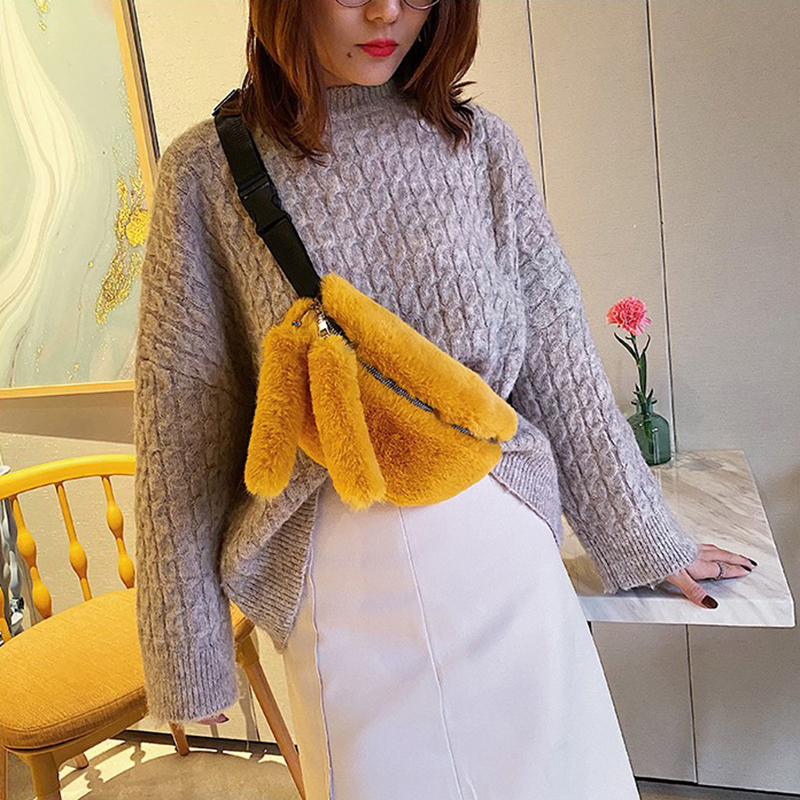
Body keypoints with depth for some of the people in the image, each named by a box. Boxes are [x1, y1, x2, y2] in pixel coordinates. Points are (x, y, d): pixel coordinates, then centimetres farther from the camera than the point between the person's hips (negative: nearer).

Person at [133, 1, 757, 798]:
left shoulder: (481, 144, 1)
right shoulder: (207, 169, -4)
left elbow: (559, 359, 5)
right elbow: (182, 426, -3)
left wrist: (648, 541, 12)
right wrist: (190, 654, -1)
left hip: (504, 548, 2)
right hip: (339, 577, -1)